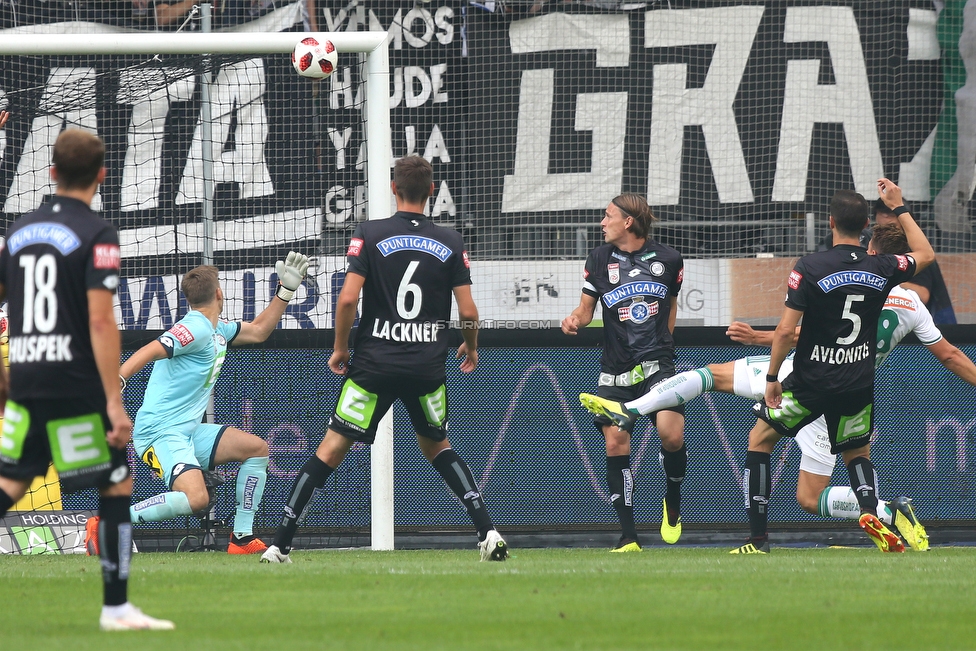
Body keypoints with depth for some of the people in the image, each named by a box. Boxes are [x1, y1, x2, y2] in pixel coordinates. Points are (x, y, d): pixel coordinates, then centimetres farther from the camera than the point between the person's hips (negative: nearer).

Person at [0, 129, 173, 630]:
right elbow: (100, 320, -16)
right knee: (118, 486, 5)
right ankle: (116, 608, 4)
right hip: (76, 383, -6)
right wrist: (115, 402, -16)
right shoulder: (96, 235, -8)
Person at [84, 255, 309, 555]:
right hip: (161, 432, -10)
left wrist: (286, 290, 24)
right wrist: (115, 382, -43)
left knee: (257, 448, 7)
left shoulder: (218, 330, 16)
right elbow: (148, 352, -28)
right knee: (195, 499, -30)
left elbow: (258, 330, 32)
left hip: (190, 430, 10)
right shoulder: (196, 329, -15)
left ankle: (242, 539, 10)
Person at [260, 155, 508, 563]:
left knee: (332, 448, 2)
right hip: (428, 367, 2)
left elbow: (348, 298, -12)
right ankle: (488, 532, 9)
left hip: (375, 362, -2)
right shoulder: (450, 243, 2)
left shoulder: (369, 235, -4)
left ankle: (280, 545, -2)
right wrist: (470, 348, 22)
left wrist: (340, 348, 3)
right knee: (436, 446, 22)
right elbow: (468, 311, 1)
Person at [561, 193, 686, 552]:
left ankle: (673, 500, 12)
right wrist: (575, 319, -13)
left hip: (658, 364, -1)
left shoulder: (668, 259, 4)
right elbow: (586, 308, 9)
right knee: (616, 444, -8)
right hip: (616, 370, 1)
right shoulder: (599, 259, 6)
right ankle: (628, 536, 0)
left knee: (671, 435, -19)